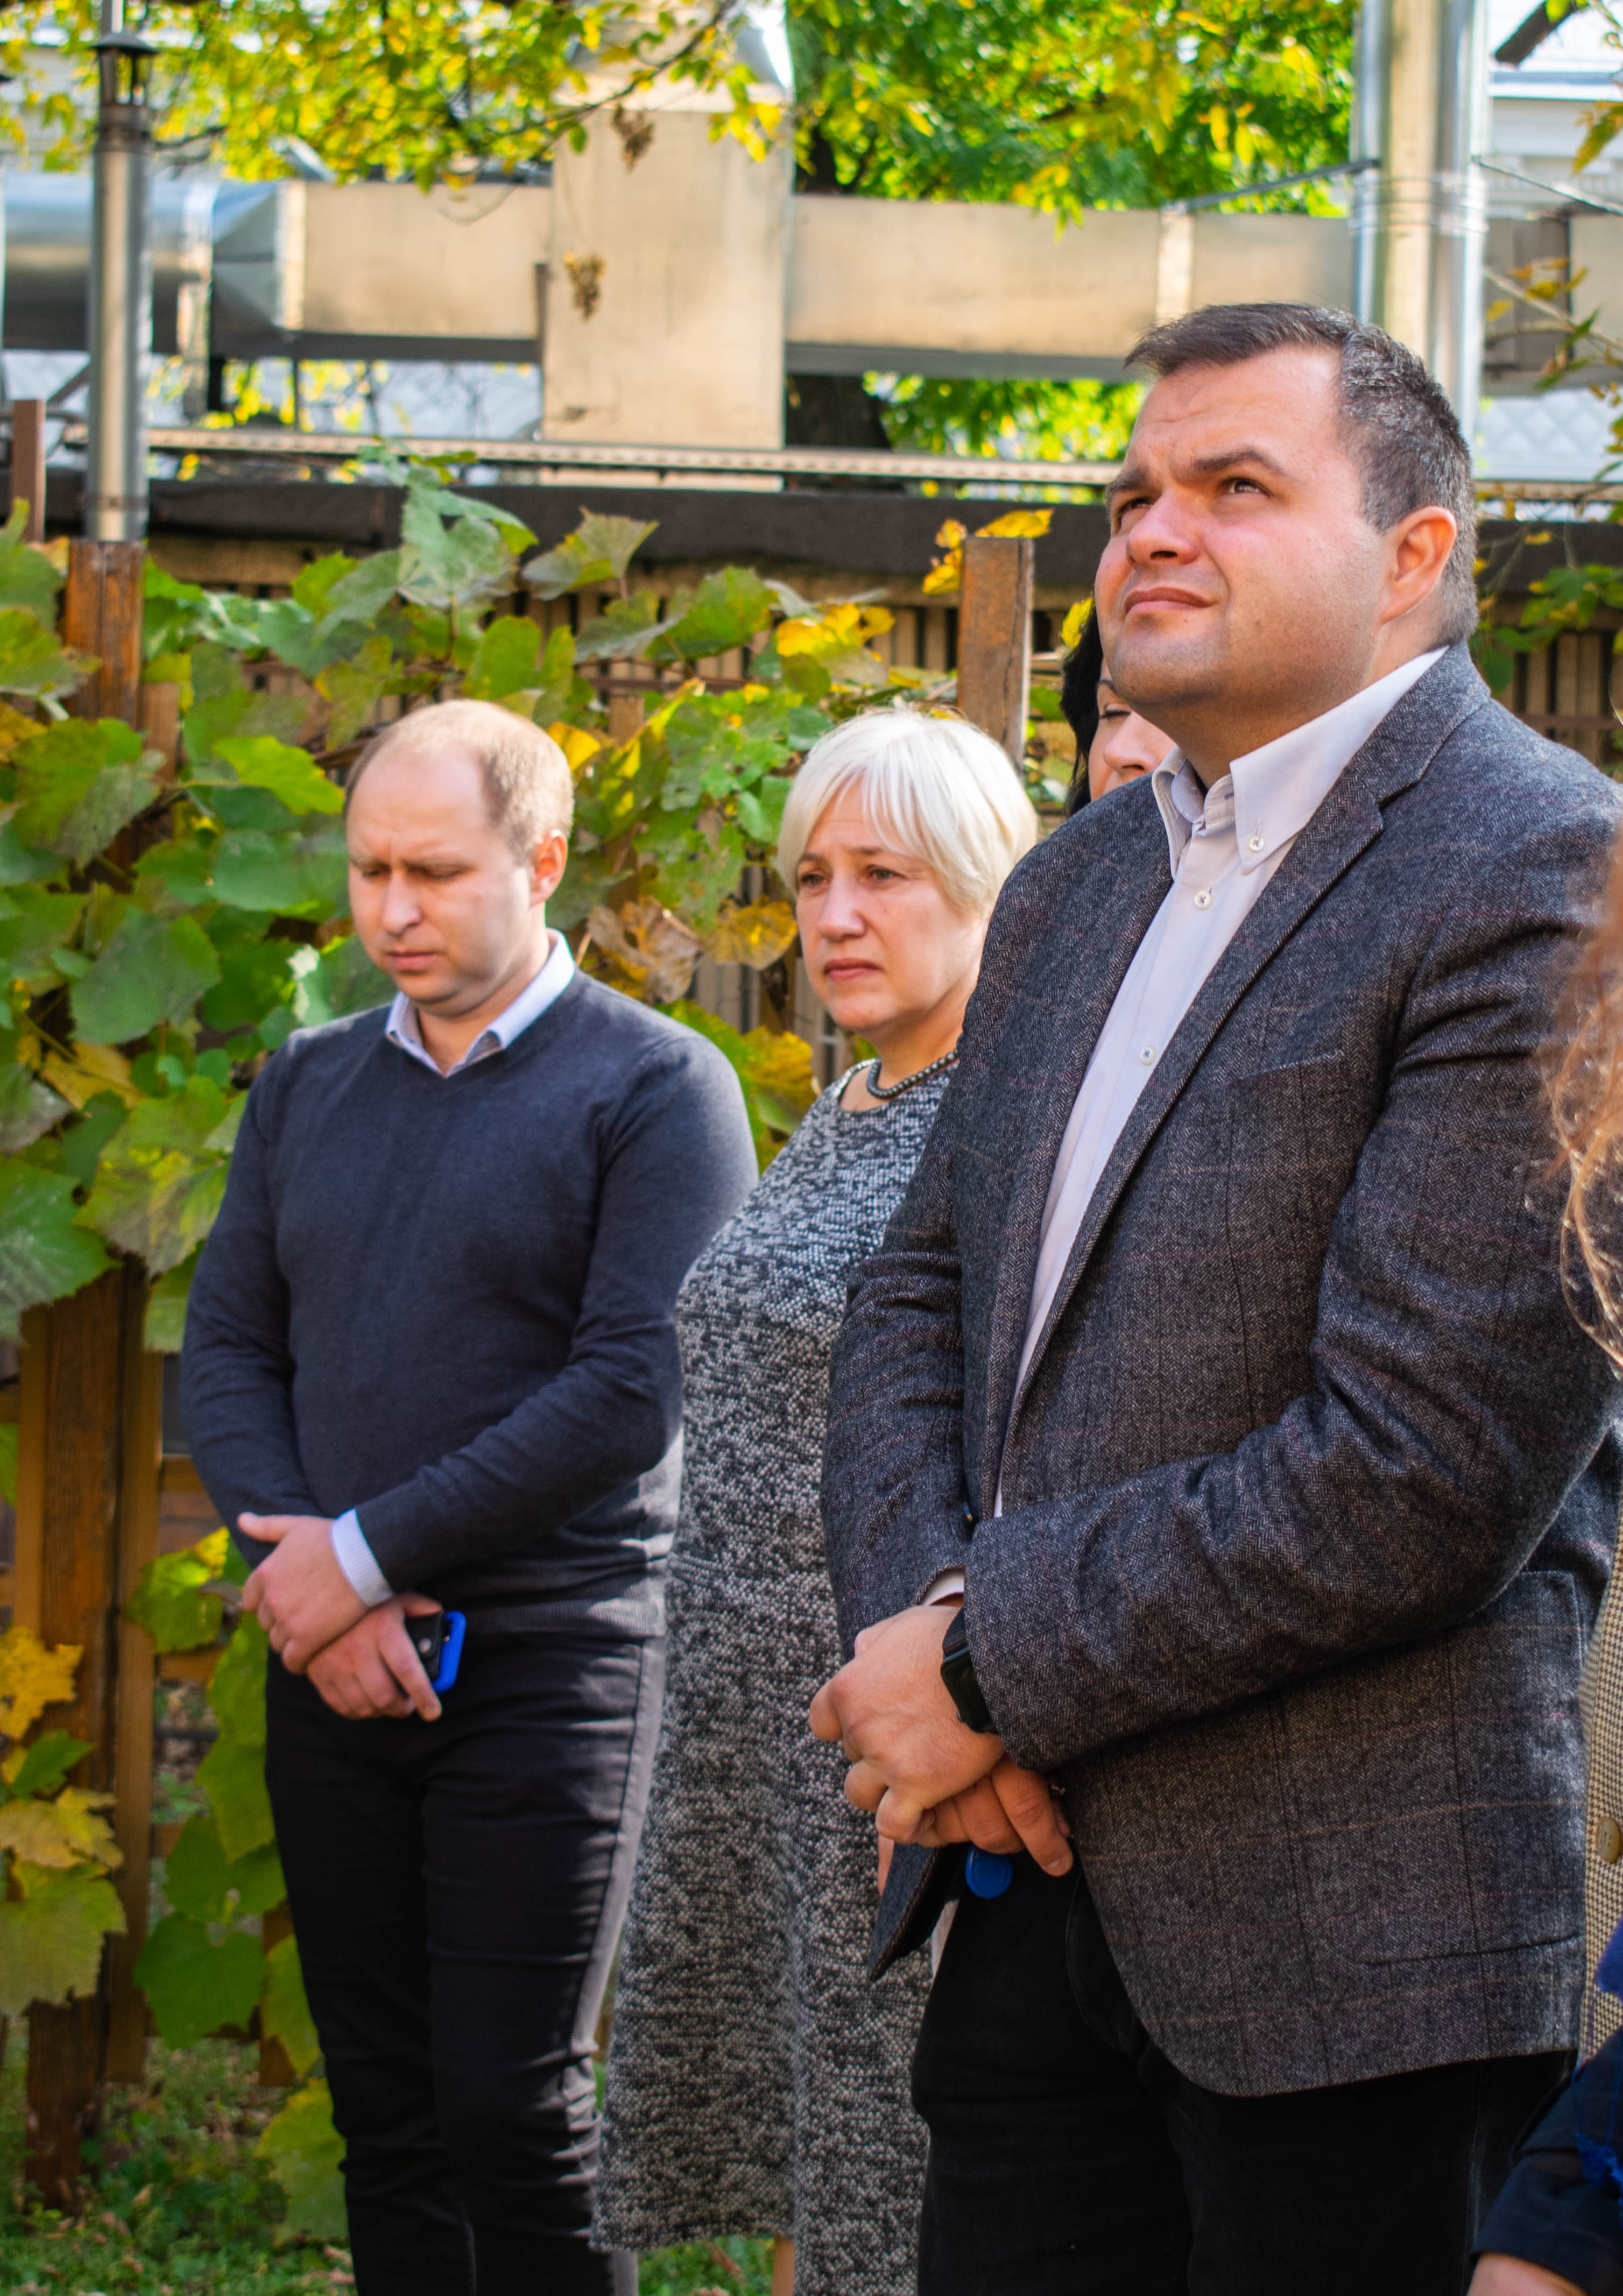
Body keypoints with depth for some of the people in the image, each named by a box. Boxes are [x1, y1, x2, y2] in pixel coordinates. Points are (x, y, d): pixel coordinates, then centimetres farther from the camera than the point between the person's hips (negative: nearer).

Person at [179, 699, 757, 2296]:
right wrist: (297, 1567, -7)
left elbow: (634, 1393, -12)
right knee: (383, 2109, 6)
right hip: (332, 1670, 5)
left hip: (549, 1666, -5)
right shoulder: (307, 1085, 15)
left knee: (513, 2112, -8)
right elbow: (225, 1347, 11)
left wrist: (368, 1554, -11)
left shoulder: (656, 1087, -3)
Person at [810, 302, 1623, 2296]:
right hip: (1041, 1897, 8)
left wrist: (990, 1669, -13)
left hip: (1354, 1958, -7)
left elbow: (1429, 1469, -20)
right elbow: (916, 1301, 17)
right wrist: (922, 1626, -4)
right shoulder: (1077, 888, 16)